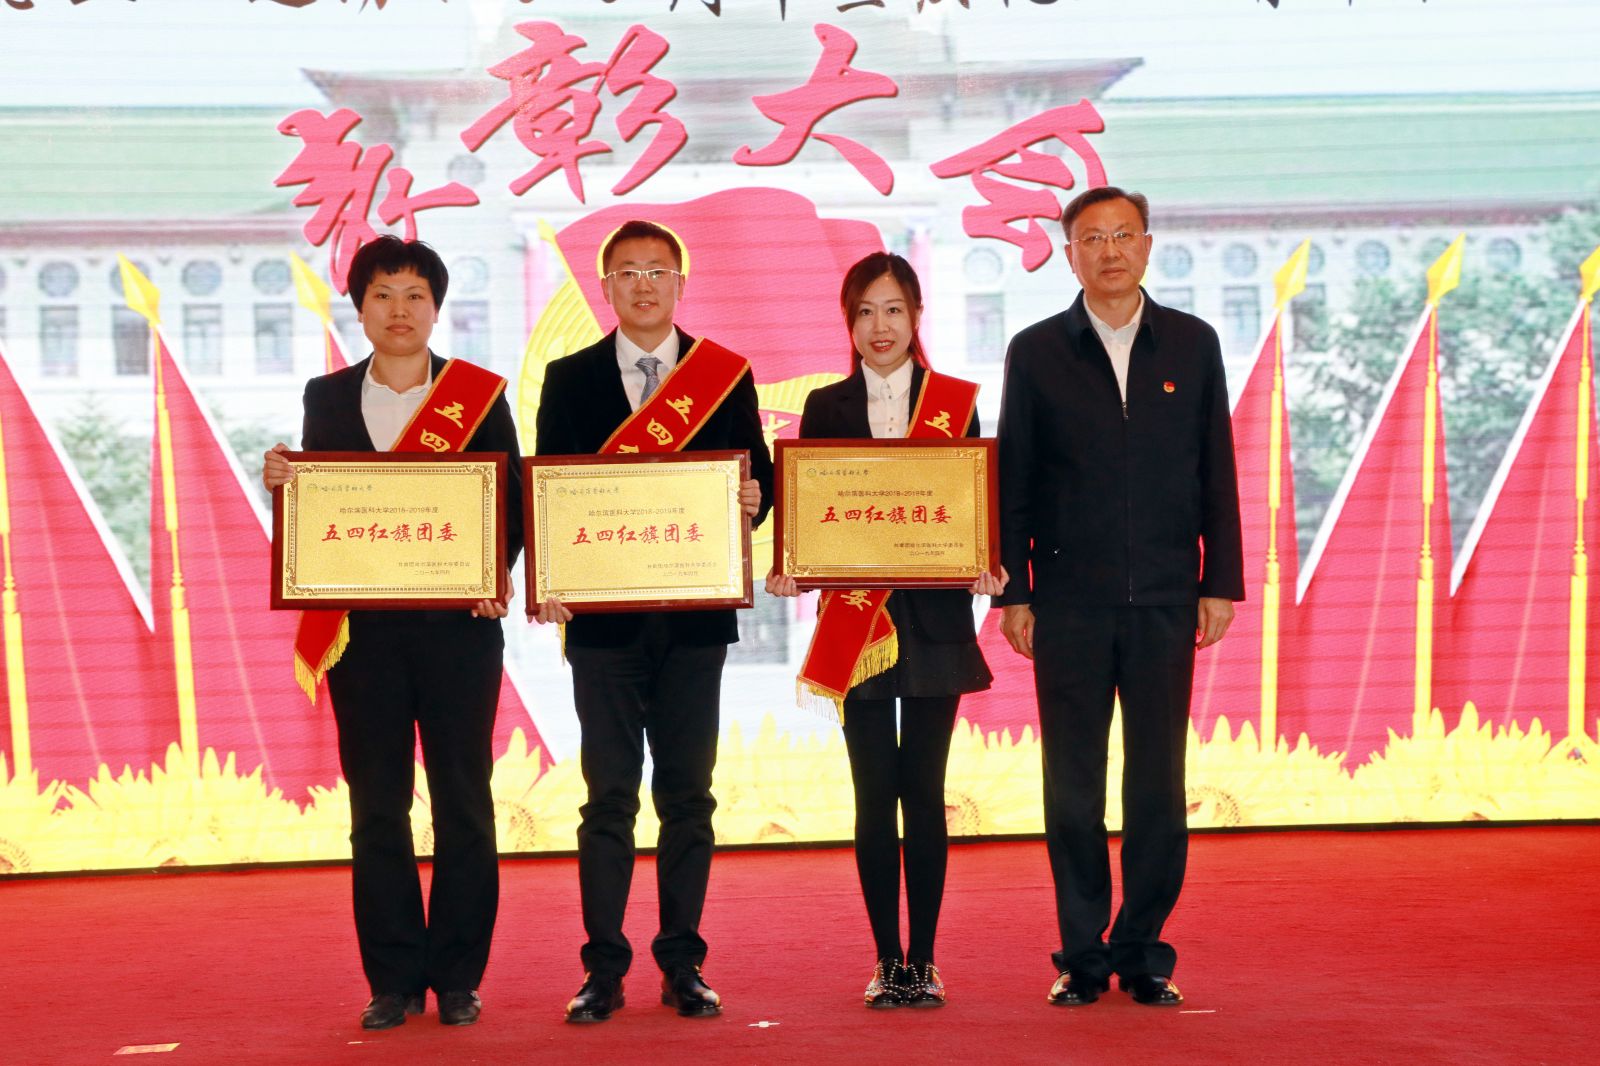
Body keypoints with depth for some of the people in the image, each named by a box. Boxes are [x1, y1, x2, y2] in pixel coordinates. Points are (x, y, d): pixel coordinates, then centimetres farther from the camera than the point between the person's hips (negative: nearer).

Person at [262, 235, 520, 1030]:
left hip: (457, 620, -2)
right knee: (376, 806, 5)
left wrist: (497, 572, -16)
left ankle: (458, 977, 10)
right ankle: (393, 979, 13)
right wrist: (280, 482, -10)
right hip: (362, 626, 2)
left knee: (462, 801, 2)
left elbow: (512, 501, 1)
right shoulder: (327, 397, 10)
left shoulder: (479, 393, 5)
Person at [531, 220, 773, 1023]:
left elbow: (757, 476, 6)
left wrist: (754, 498, -18)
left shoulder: (726, 375, 8)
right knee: (609, 797, 2)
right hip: (603, 616, 0)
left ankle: (683, 965, 13)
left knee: (688, 796, 6)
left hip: (695, 616, 1)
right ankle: (603, 969, 8)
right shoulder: (568, 378, 7)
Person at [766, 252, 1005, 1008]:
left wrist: (986, 569, -15)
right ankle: (887, 959, 10)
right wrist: (789, 570, -14)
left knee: (924, 789, 2)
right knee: (875, 792, 2)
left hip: (934, 616, 0)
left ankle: (924, 960, 9)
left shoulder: (954, 400, 6)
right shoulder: (826, 407, 7)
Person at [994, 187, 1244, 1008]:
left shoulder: (1192, 344, 8)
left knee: (1158, 783, 3)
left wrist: (1221, 584, 3)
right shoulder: (1035, 352, 5)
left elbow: (1217, 472, 8)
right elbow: (1012, 482, 5)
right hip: (1069, 603, -1)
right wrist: (1011, 593, 0)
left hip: (1165, 601, 1)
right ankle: (1082, 956, 12)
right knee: (1072, 787, 3)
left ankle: (1144, 953, 14)